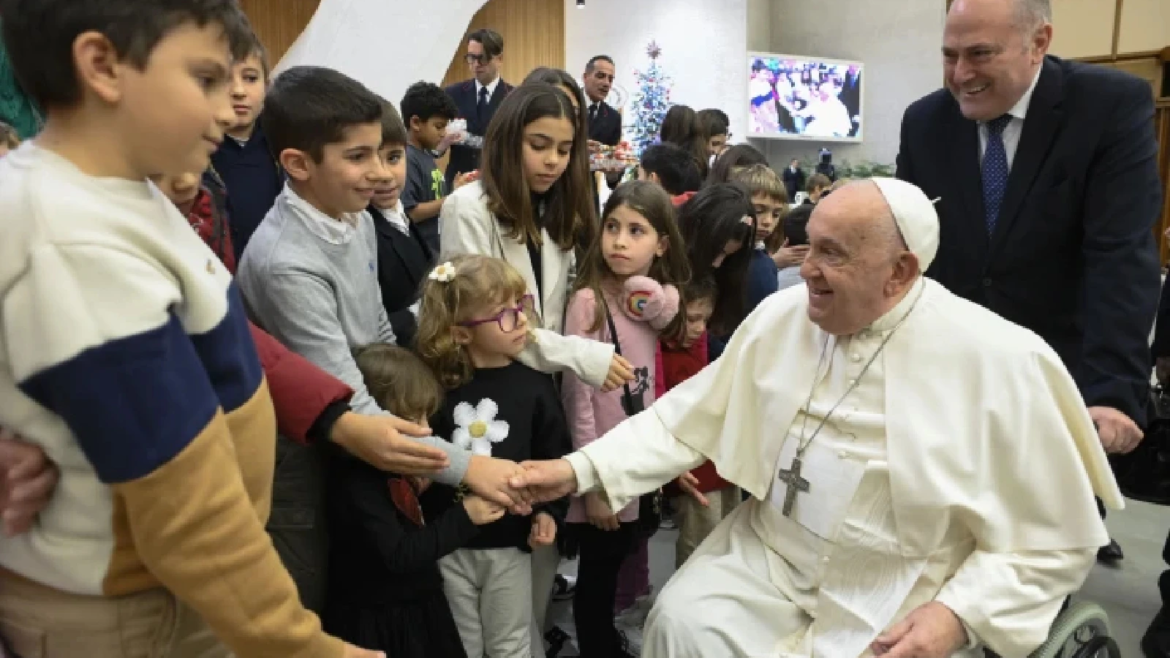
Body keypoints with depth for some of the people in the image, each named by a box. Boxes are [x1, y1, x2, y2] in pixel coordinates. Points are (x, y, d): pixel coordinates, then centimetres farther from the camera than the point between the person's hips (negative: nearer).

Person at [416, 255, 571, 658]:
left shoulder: (533, 384, -6)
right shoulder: (435, 386, -8)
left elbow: (555, 457, -2)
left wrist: (549, 511, -14)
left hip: (510, 545, 0)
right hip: (447, 545, 0)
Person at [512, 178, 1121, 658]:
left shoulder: (999, 361, -14)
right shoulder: (780, 316, -3)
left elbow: (1055, 539, -7)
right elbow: (690, 417, 1)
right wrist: (581, 470, -9)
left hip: (905, 604, -2)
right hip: (768, 555, 3)